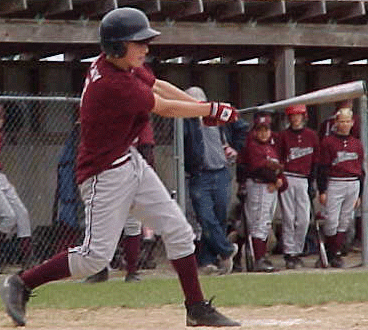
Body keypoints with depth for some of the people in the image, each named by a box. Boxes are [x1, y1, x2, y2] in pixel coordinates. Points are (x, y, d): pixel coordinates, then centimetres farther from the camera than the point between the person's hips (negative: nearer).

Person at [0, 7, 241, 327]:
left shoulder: (125, 65, 0)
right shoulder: (113, 85, -27)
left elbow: (158, 86, 17)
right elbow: (164, 108, -15)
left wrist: (205, 106, 10)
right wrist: (212, 110, -2)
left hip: (130, 162, 10)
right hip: (106, 173, -10)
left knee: (178, 231, 7)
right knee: (96, 255, -7)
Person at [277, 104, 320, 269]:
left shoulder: (312, 135, 10)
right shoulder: (283, 135, 5)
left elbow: (315, 161, 13)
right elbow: (277, 158, 3)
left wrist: (312, 183, 8)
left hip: (303, 180, 2)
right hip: (286, 179, -2)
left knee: (304, 220, -5)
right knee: (288, 218, -4)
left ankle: (298, 252, 6)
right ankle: (289, 254, 0)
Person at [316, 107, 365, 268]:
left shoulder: (357, 144, 14)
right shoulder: (328, 142, 1)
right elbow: (323, 168, -2)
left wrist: (359, 194, 14)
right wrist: (322, 191, -8)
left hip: (353, 185, 4)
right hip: (334, 184, -4)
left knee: (345, 221, 4)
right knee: (331, 221, -8)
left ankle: (335, 254, 10)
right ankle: (327, 253, 4)